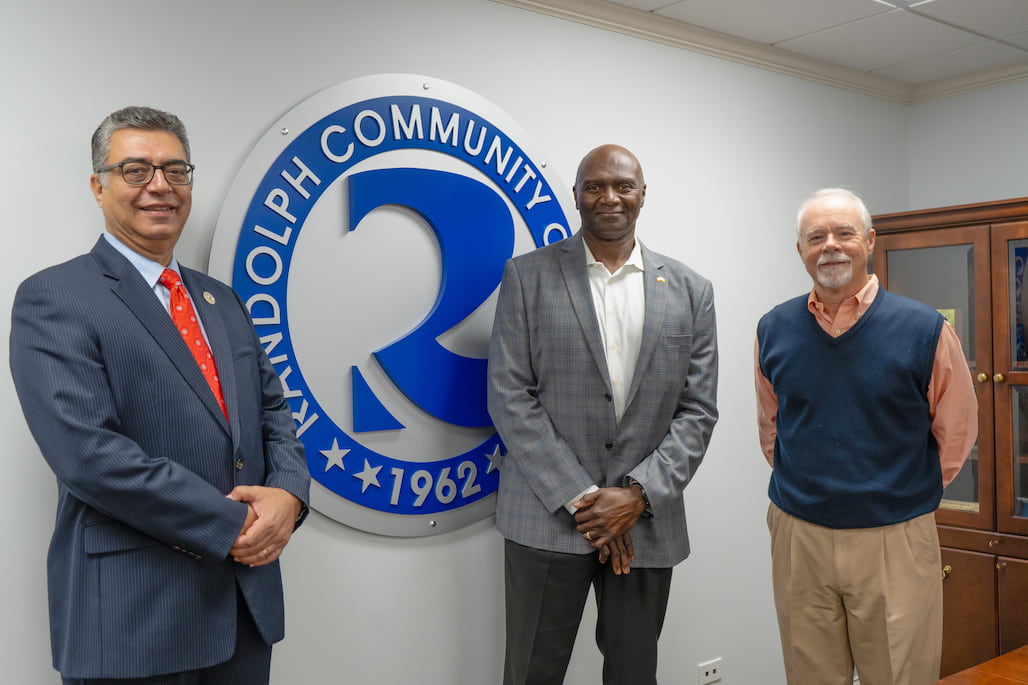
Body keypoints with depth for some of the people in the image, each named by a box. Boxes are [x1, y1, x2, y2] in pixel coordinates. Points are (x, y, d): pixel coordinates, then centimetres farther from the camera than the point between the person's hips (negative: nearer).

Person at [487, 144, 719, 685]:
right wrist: (582, 499, -11)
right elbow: (509, 398, -6)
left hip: (647, 521, 2)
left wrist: (639, 495, -9)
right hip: (548, 516, -2)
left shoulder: (690, 291, 7)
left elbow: (697, 410, 4)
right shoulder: (528, 276, 0)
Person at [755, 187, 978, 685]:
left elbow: (956, 434, 4)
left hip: (895, 542, -2)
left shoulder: (924, 330, -7)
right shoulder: (773, 331, 1)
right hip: (798, 539, 2)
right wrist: (805, 488, 12)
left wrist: (908, 496, 7)